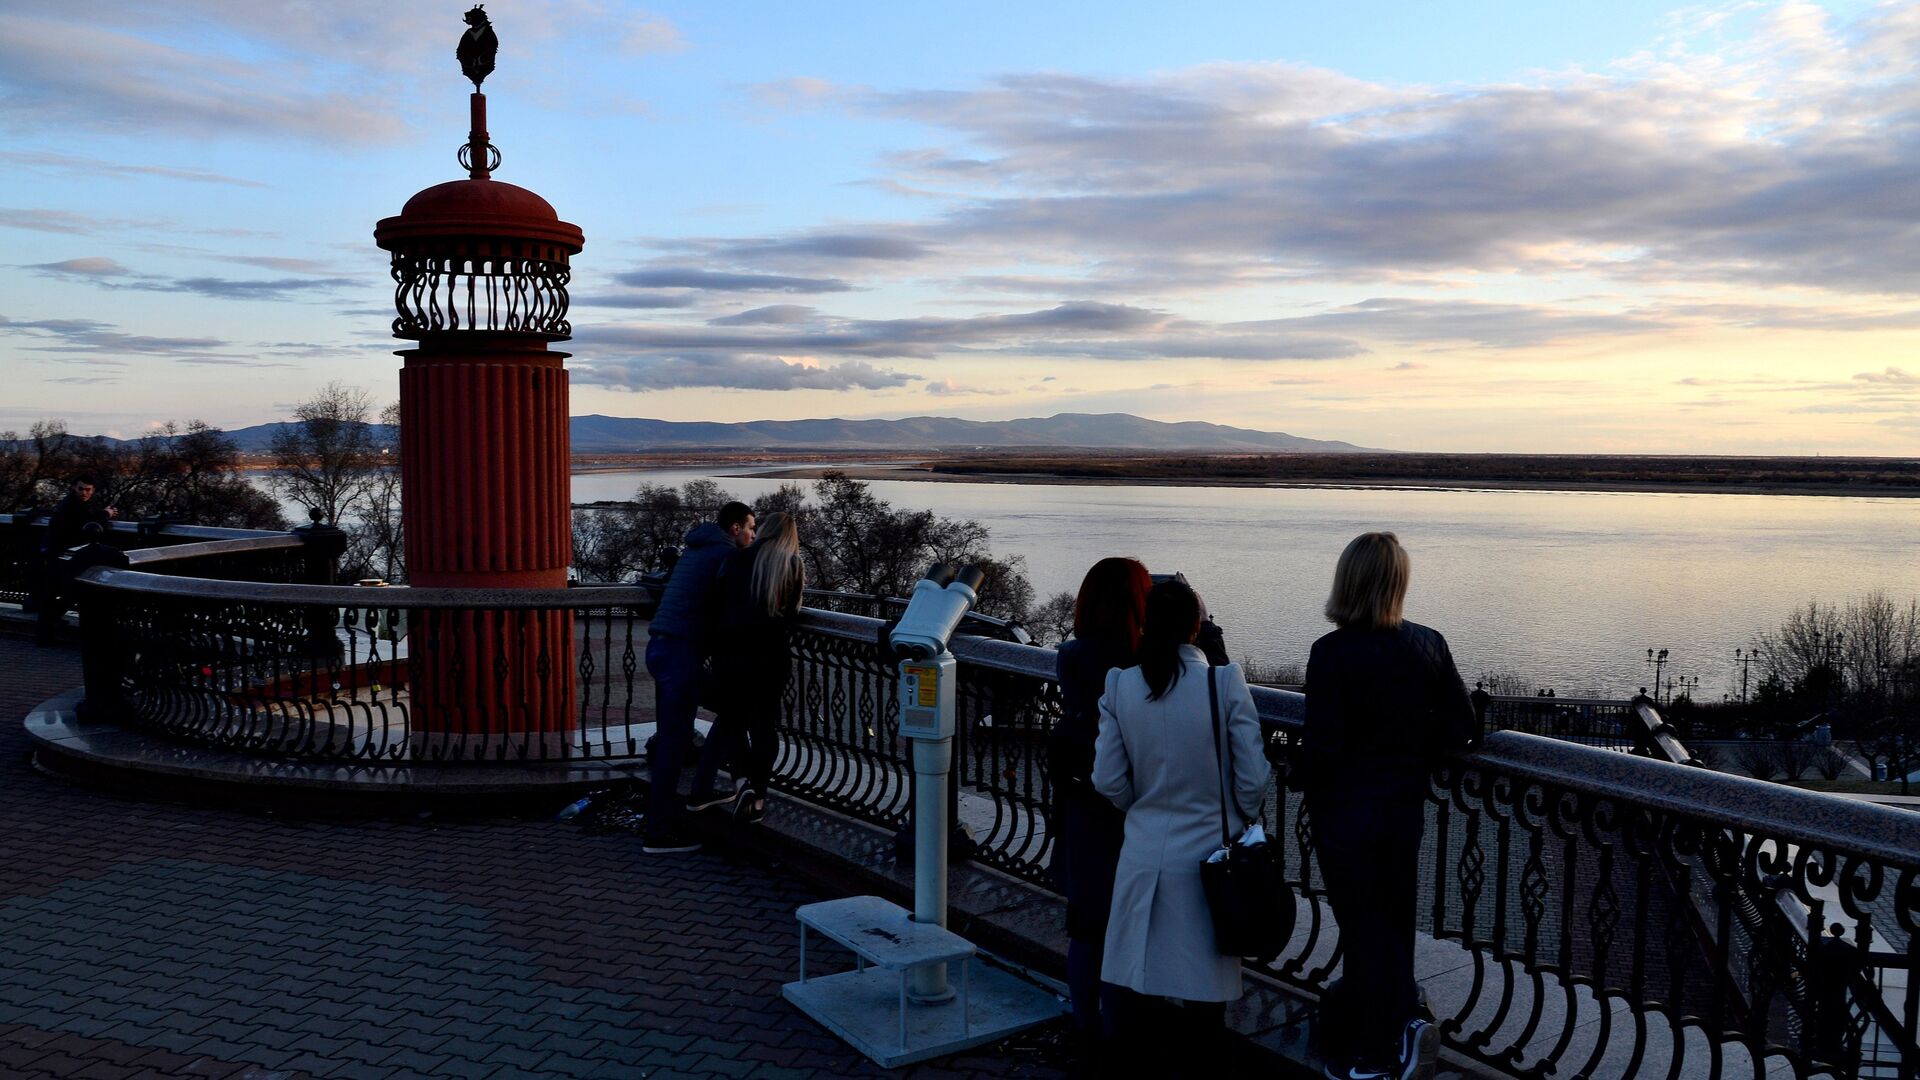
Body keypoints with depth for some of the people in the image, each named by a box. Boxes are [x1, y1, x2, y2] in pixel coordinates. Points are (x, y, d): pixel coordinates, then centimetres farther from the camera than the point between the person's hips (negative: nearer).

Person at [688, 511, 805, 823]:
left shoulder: (736, 560, 2)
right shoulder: (794, 568, 2)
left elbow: (718, 606, 3)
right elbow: (792, 614, 5)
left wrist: (717, 650, 12)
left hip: (731, 654, 0)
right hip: (772, 657, 0)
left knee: (731, 716, 17)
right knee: (764, 723, 10)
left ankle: (742, 778, -1)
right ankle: (757, 798, 11)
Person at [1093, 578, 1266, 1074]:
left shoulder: (1120, 685, -7)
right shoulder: (1226, 682, -14)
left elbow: (1108, 781, -2)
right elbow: (1252, 780, -9)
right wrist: (1241, 824, 11)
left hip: (1144, 854, 2)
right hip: (1208, 854, -2)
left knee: (1143, 976, 15)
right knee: (1204, 981, 13)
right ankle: (1200, 1060, 26)